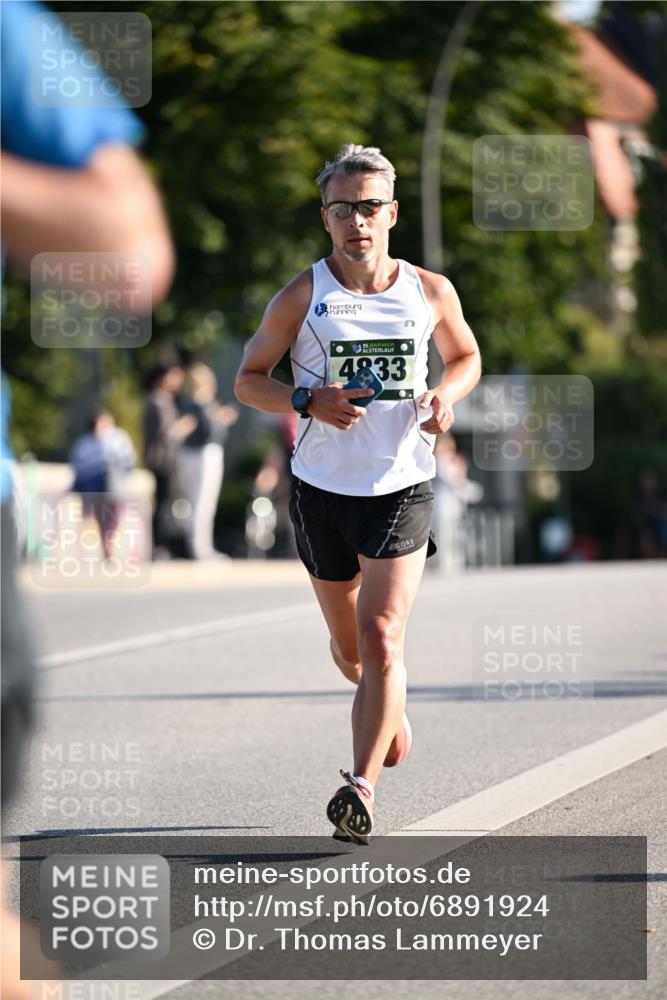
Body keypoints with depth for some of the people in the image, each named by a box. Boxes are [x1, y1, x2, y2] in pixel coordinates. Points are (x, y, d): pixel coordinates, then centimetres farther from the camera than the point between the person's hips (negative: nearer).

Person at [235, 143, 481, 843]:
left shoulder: (431, 292, 0)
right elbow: (248, 379, 3)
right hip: (322, 489, 1)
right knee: (349, 648, 16)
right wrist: (309, 401, -16)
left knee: (381, 640, -16)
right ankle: (389, 706, 49)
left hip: (402, 487, -1)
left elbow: (465, 355, 18)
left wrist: (446, 393, -5)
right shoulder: (302, 298, -4)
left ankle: (361, 786, -16)